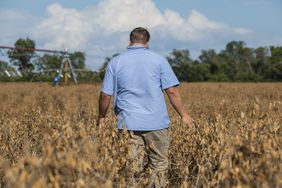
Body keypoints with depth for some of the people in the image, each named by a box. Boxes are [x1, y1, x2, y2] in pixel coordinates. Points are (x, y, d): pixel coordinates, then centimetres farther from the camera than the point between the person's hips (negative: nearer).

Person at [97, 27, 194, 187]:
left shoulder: (115, 62, 5)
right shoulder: (159, 60, 2)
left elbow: (105, 95, 5)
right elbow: (172, 91, -3)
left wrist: (101, 117, 20)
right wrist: (184, 115, 5)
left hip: (129, 124, 1)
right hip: (156, 122, -1)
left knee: (132, 167, 0)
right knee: (159, 166, 9)